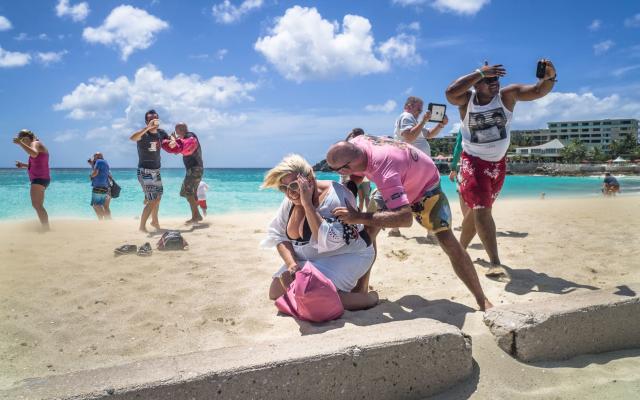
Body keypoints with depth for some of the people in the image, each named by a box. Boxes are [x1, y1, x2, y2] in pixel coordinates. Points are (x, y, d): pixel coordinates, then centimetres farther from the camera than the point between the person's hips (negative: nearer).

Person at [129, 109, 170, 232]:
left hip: (156, 170, 7)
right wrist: (148, 127, -48)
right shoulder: (144, 134, -20)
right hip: (145, 171, -7)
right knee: (153, 200, -12)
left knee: (158, 197, 21)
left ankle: (155, 221, 42)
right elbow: (132, 138, -42)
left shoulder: (161, 133, -2)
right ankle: (142, 226, 0)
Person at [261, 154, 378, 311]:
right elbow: (278, 234, 0)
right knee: (276, 292, 3)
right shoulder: (291, 200, -4)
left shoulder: (335, 198, -26)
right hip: (308, 259, 8)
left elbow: (327, 241, -34)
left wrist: (307, 204, -34)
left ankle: (369, 296, -7)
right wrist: (291, 263, -17)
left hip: (346, 255, -8)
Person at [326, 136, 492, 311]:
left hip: (425, 184, -7)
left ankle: (482, 300, -3)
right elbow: (355, 174, -2)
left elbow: (405, 218, -56)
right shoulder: (355, 143, -26)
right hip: (398, 185, 7)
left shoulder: (384, 172, -48)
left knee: (447, 240, -16)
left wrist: (359, 217, -55)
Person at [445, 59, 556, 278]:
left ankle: (461, 249, 36)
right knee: (481, 209, -16)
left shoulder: (507, 95, -7)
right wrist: (480, 72, -33)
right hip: (473, 162, -3)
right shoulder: (467, 99, -12)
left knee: (478, 210, 16)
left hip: (497, 164, 4)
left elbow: (538, 91, -15)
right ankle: (495, 262, -18)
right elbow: (450, 92, -32)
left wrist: (549, 77, -37)